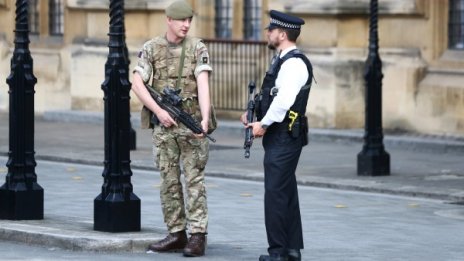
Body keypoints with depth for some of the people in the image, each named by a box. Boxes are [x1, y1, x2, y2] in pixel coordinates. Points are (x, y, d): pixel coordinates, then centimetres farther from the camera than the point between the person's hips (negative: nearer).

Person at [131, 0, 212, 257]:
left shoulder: (197, 48, -2)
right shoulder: (151, 48, 3)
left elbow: (203, 85, -13)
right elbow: (137, 83, -4)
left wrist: (205, 119, -26)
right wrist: (159, 110, -15)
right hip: (163, 124, 3)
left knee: (194, 180, -4)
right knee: (169, 180, 7)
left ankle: (197, 236, -6)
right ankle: (176, 234, 13)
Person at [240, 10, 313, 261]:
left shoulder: (294, 63, -16)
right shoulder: (282, 60, 17)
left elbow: (284, 99, -25)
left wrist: (263, 124, -16)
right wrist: (252, 113, 10)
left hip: (284, 138, -10)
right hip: (278, 137, 10)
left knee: (276, 193, -9)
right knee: (286, 193, 13)